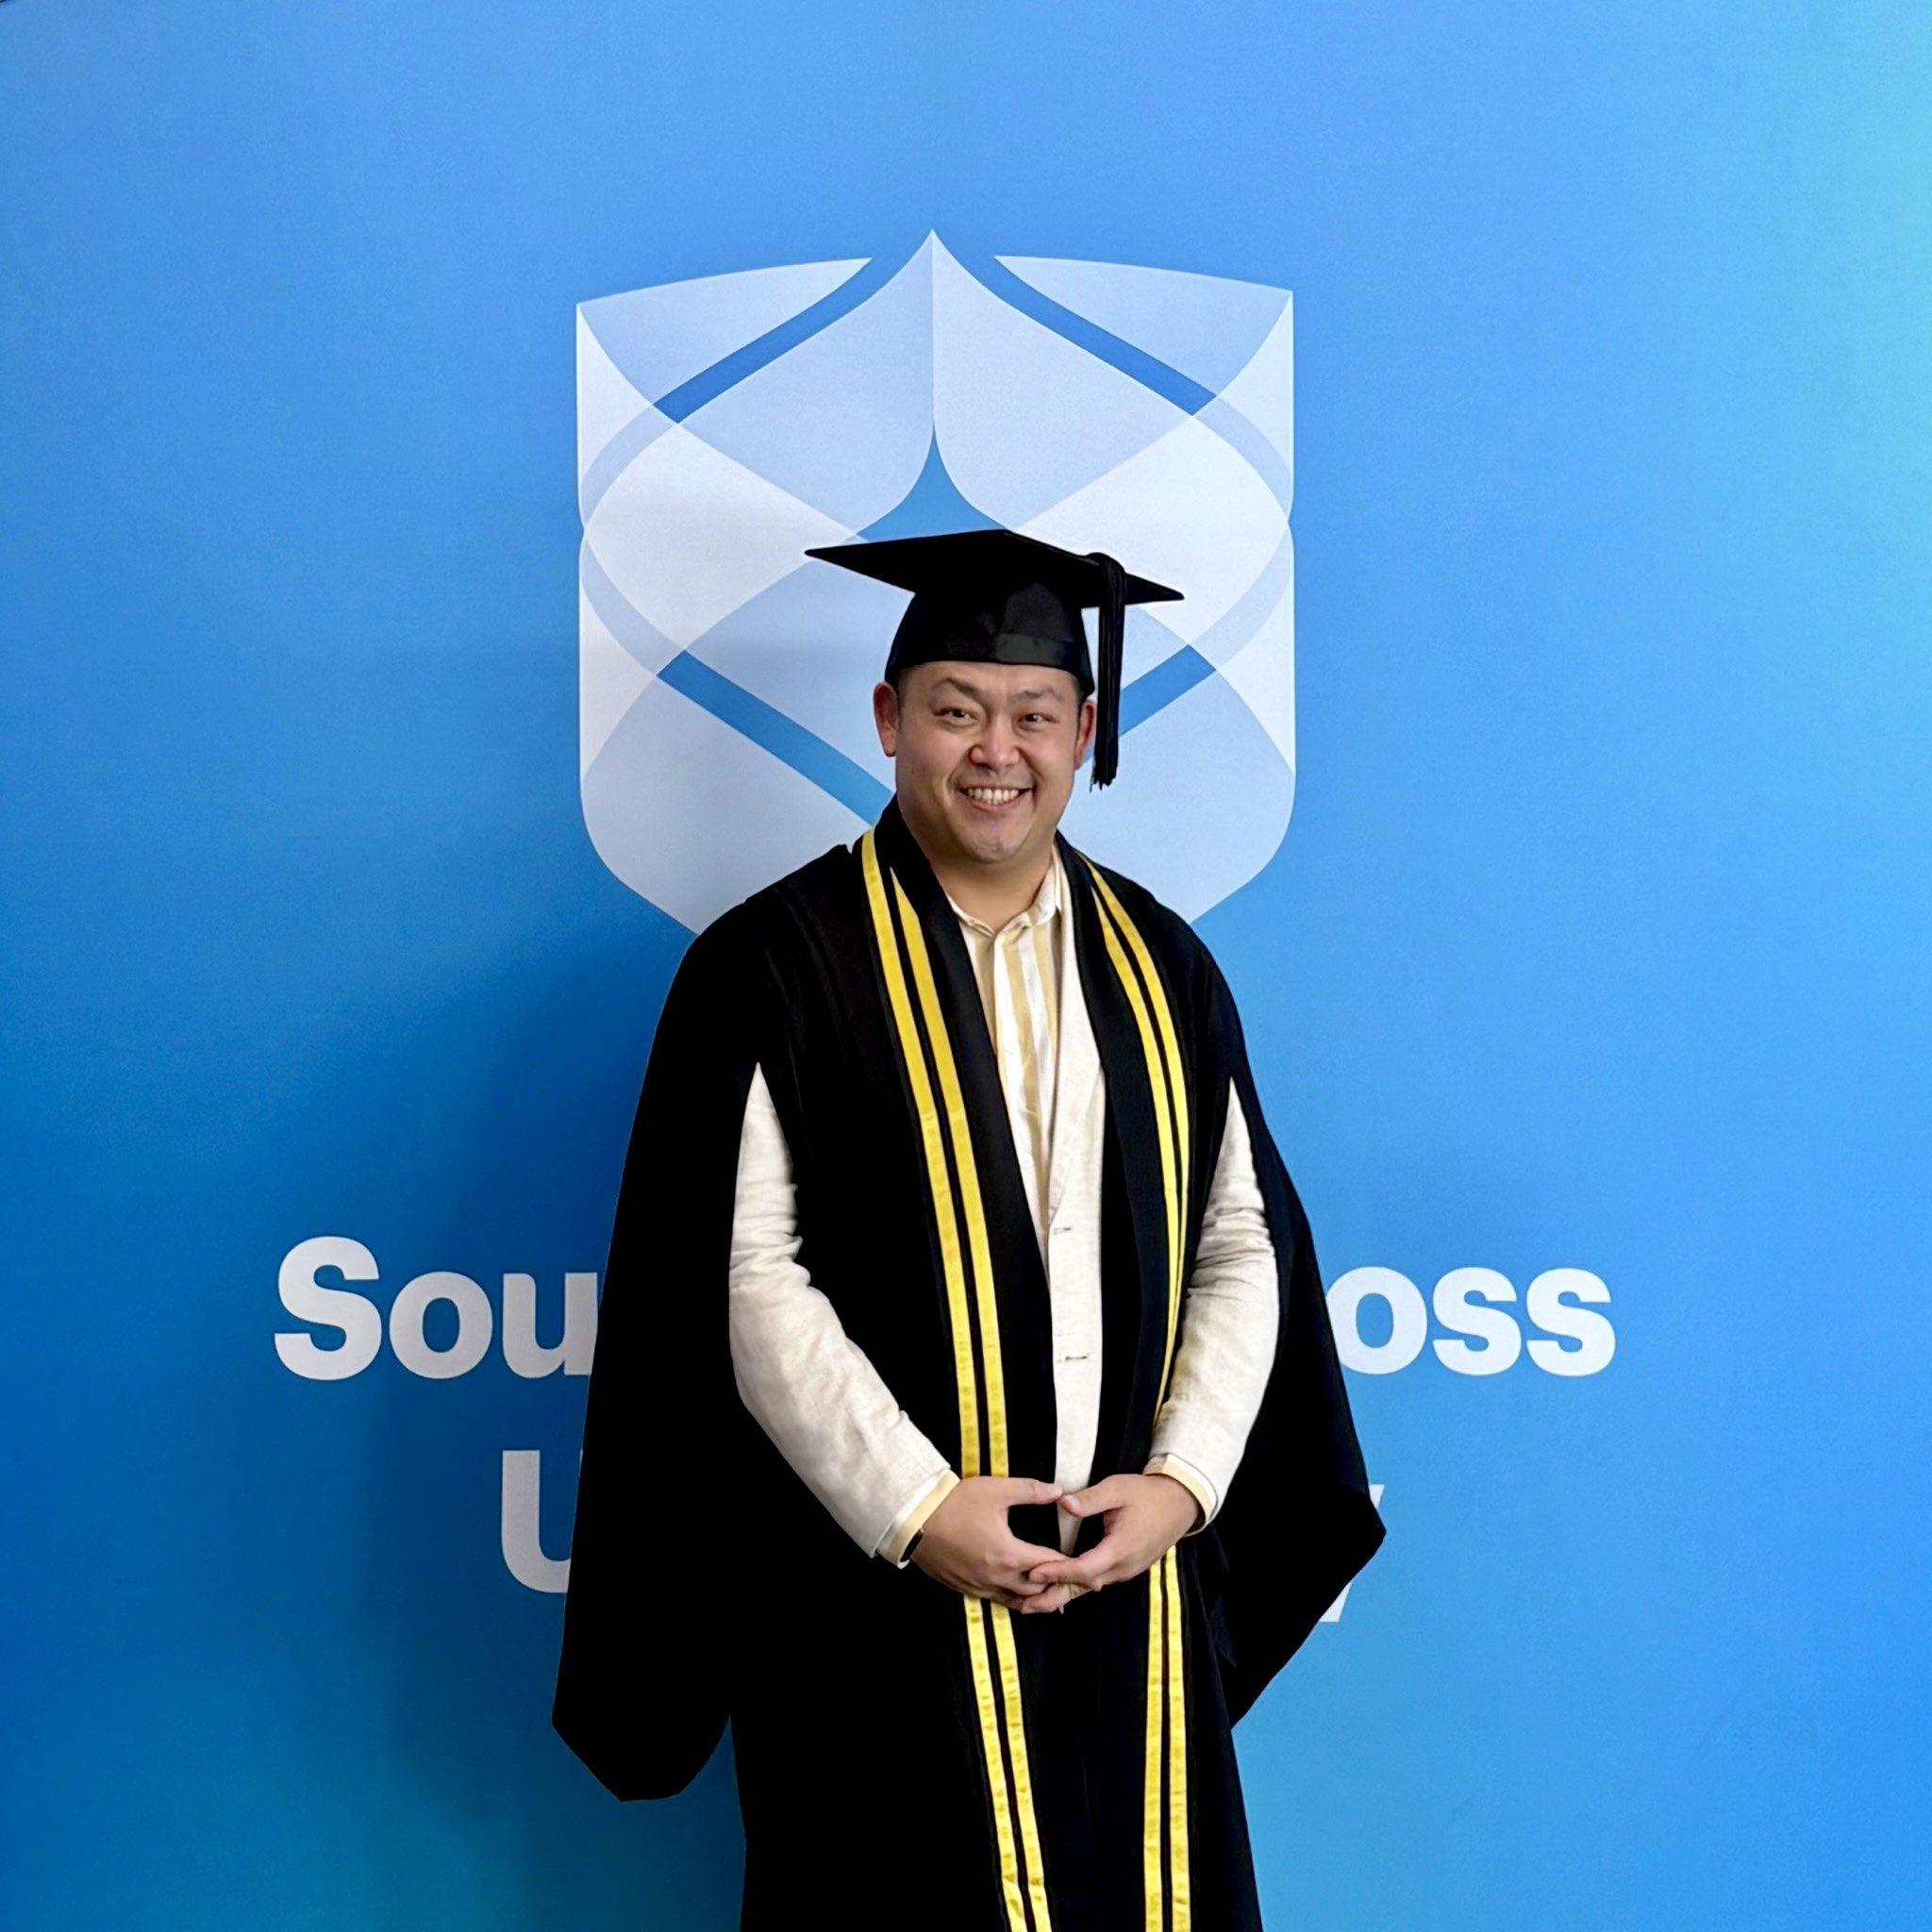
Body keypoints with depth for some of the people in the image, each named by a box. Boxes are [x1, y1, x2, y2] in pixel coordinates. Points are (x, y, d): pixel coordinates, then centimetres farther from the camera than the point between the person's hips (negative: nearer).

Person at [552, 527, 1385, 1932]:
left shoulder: (1161, 967, 7)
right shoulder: (776, 965, -6)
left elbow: (1244, 1243, 7)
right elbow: (744, 1276, -10)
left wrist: (1182, 1479, -5)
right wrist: (916, 1510, -15)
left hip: (1137, 1587, 4)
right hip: (885, 1594, -3)